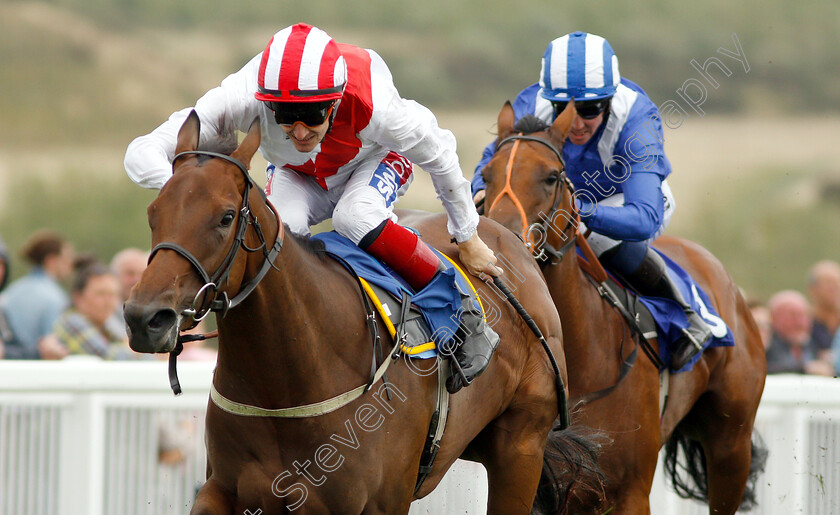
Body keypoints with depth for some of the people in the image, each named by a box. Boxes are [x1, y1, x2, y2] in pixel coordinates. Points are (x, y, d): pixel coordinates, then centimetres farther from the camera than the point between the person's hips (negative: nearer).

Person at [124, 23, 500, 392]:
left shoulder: (375, 105, -42)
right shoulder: (246, 94, -40)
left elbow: (439, 156, -21)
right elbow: (143, 156, -42)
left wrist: (467, 238, -7)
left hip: (374, 162, -2)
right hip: (296, 175, 2)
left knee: (355, 218, -34)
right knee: (279, 227, -30)